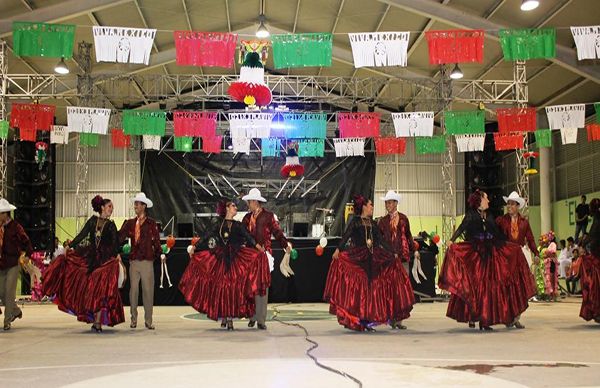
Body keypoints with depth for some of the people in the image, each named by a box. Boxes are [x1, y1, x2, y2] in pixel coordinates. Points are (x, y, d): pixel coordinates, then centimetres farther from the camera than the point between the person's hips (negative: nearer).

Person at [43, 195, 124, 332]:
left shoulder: (111, 225, 4)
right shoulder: (92, 220, 8)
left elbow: (115, 242, -7)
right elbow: (82, 235, 3)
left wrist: (117, 254, -24)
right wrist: (70, 246, -8)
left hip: (105, 260, -1)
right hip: (90, 258, 1)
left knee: (101, 290, -4)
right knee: (90, 289, -1)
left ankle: (97, 322, 3)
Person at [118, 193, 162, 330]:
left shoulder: (151, 223, 4)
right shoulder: (130, 223, 10)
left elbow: (156, 240, 0)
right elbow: (120, 238, 0)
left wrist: (160, 254, -7)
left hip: (147, 262, -2)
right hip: (133, 261, 2)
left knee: (148, 290, 1)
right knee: (133, 290, 5)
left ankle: (148, 321, 8)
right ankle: (133, 319, 14)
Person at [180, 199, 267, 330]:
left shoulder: (238, 225, 9)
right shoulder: (219, 224, 10)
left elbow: (247, 236, -5)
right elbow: (207, 237, 6)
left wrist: (257, 246, -21)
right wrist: (194, 246, -3)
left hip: (235, 259, 0)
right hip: (220, 260, 0)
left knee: (233, 287, -6)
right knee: (220, 287, -1)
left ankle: (230, 318, -3)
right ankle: (224, 317, 6)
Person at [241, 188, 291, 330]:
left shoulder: (268, 216, 1)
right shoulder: (247, 217, 14)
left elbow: (277, 231, -4)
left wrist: (285, 244, -12)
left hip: (263, 254, -4)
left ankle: (261, 319, 1)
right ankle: (252, 316, 14)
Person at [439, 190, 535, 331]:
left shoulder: (489, 216, 16)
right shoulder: (471, 214, 0)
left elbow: (498, 233, 20)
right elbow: (462, 228, -12)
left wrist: (511, 246, 21)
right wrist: (452, 240, -28)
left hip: (489, 254, 5)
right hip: (473, 254, -5)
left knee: (488, 286, 2)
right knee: (473, 285, -5)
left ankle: (485, 319, 5)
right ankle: (471, 316, 2)